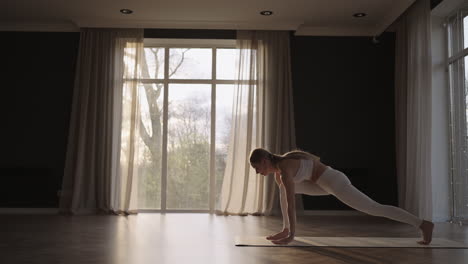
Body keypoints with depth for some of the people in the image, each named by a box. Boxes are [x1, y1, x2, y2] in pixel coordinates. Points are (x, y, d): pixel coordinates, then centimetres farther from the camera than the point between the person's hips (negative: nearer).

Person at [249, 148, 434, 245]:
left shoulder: (284, 168, -23)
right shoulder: (276, 169, 6)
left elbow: (290, 203, -27)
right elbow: (283, 194, 13)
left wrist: (292, 235, -25)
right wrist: (286, 230, 14)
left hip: (334, 181, -9)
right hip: (326, 182, 9)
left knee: (376, 209, -6)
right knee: (284, 187, 8)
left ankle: (423, 224, 2)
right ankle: (285, 231, 10)